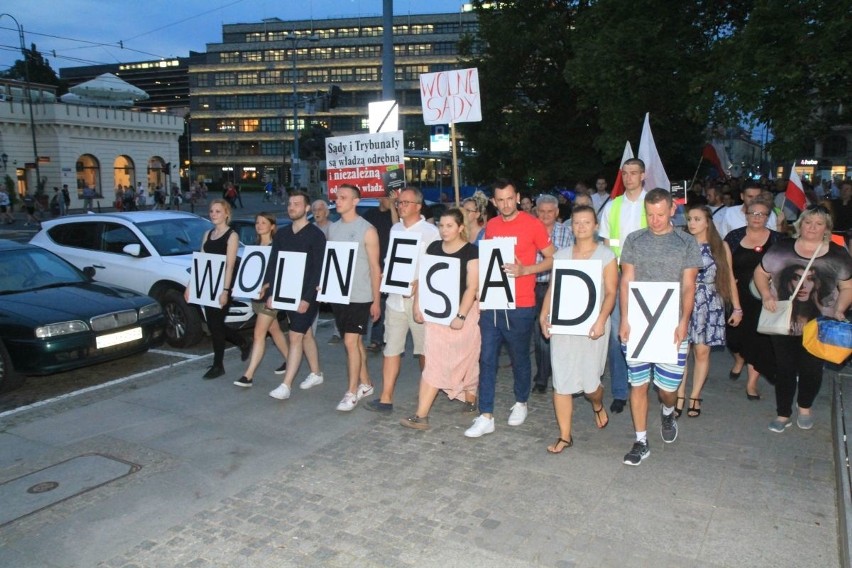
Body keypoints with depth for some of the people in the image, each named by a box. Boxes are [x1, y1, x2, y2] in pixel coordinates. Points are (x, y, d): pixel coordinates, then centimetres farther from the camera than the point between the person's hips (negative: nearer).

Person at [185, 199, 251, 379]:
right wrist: (190, 286, 9)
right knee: (213, 324, 10)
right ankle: (244, 344, 31)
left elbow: (230, 265, -14)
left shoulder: (231, 235, -7)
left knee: (215, 325, -3)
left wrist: (225, 291, -21)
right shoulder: (208, 234, 14)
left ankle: (218, 366, 10)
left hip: (222, 286, -7)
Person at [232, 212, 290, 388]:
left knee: (259, 333, -9)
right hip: (255, 294, 8)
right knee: (274, 330, 17)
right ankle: (289, 361, 33)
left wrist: (265, 287, -26)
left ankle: (248, 375, -9)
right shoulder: (255, 246, 13)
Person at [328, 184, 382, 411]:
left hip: (360, 296, -6)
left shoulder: (367, 230, -7)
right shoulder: (333, 228, 10)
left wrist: (376, 300, -9)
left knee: (351, 342, -9)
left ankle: (351, 392, 0)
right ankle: (365, 383, 27)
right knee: (355, 341, 14)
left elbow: (375, 268, -7)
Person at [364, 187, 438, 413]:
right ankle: (386, 398, 6)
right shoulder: (394, 229, 12)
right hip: (396, 296, 5)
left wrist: (417, 284, -20)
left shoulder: (430, 231, -6)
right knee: (391, 347, 3)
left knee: (424, 348, 8)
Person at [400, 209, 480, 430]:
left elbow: (472, 286, -14)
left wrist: (461, 316, -19)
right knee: (433, 360, 2)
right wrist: (418, 305, 3)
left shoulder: (471, 251, -9)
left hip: (464, 312, -4)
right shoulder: (433, 248, 7)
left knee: (466, 357, 8)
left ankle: (470, 397, 30)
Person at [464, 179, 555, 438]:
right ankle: (486, 417, 9)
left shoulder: (533, 224, -6)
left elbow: (551, 259, -3)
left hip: (520, 305, -4)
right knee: (487, 359, 2)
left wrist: (524, 270, -18)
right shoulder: (491, 226, 9)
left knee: (519, 357, 11)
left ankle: (520, 403, 35)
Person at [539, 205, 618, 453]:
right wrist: (544, 314, -4)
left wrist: (601, 321, -18)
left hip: (591, 325, -3)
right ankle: (565, 436, 13)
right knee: (561, 381, 1)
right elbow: (552, 288, 10)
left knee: (589, 381, 2)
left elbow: (610, 293, -5)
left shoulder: (606, 255, 1)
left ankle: (598, 406, 40)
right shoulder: (561, 255, 10)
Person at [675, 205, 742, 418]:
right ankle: (680, 397, 8)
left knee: (702, 351, 4)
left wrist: (736, 308, 7)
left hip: (710, 305, 1)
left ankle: (695, 397, 16)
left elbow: (729, 278, 8)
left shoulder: (721, 246, 4)